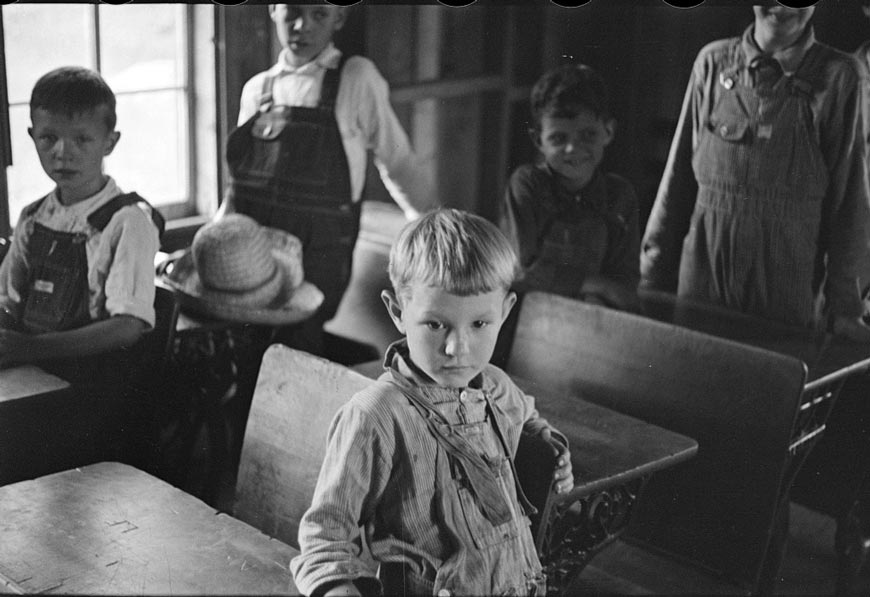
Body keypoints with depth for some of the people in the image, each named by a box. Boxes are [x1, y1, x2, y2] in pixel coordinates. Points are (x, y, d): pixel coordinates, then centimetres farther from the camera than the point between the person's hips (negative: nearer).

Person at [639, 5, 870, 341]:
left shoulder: (837, 76, -5)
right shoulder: (714, 62, 2)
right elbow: (679, 174, 7)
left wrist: (843, 306, -3)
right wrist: (654, 272, 7)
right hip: (703, 270, 2)